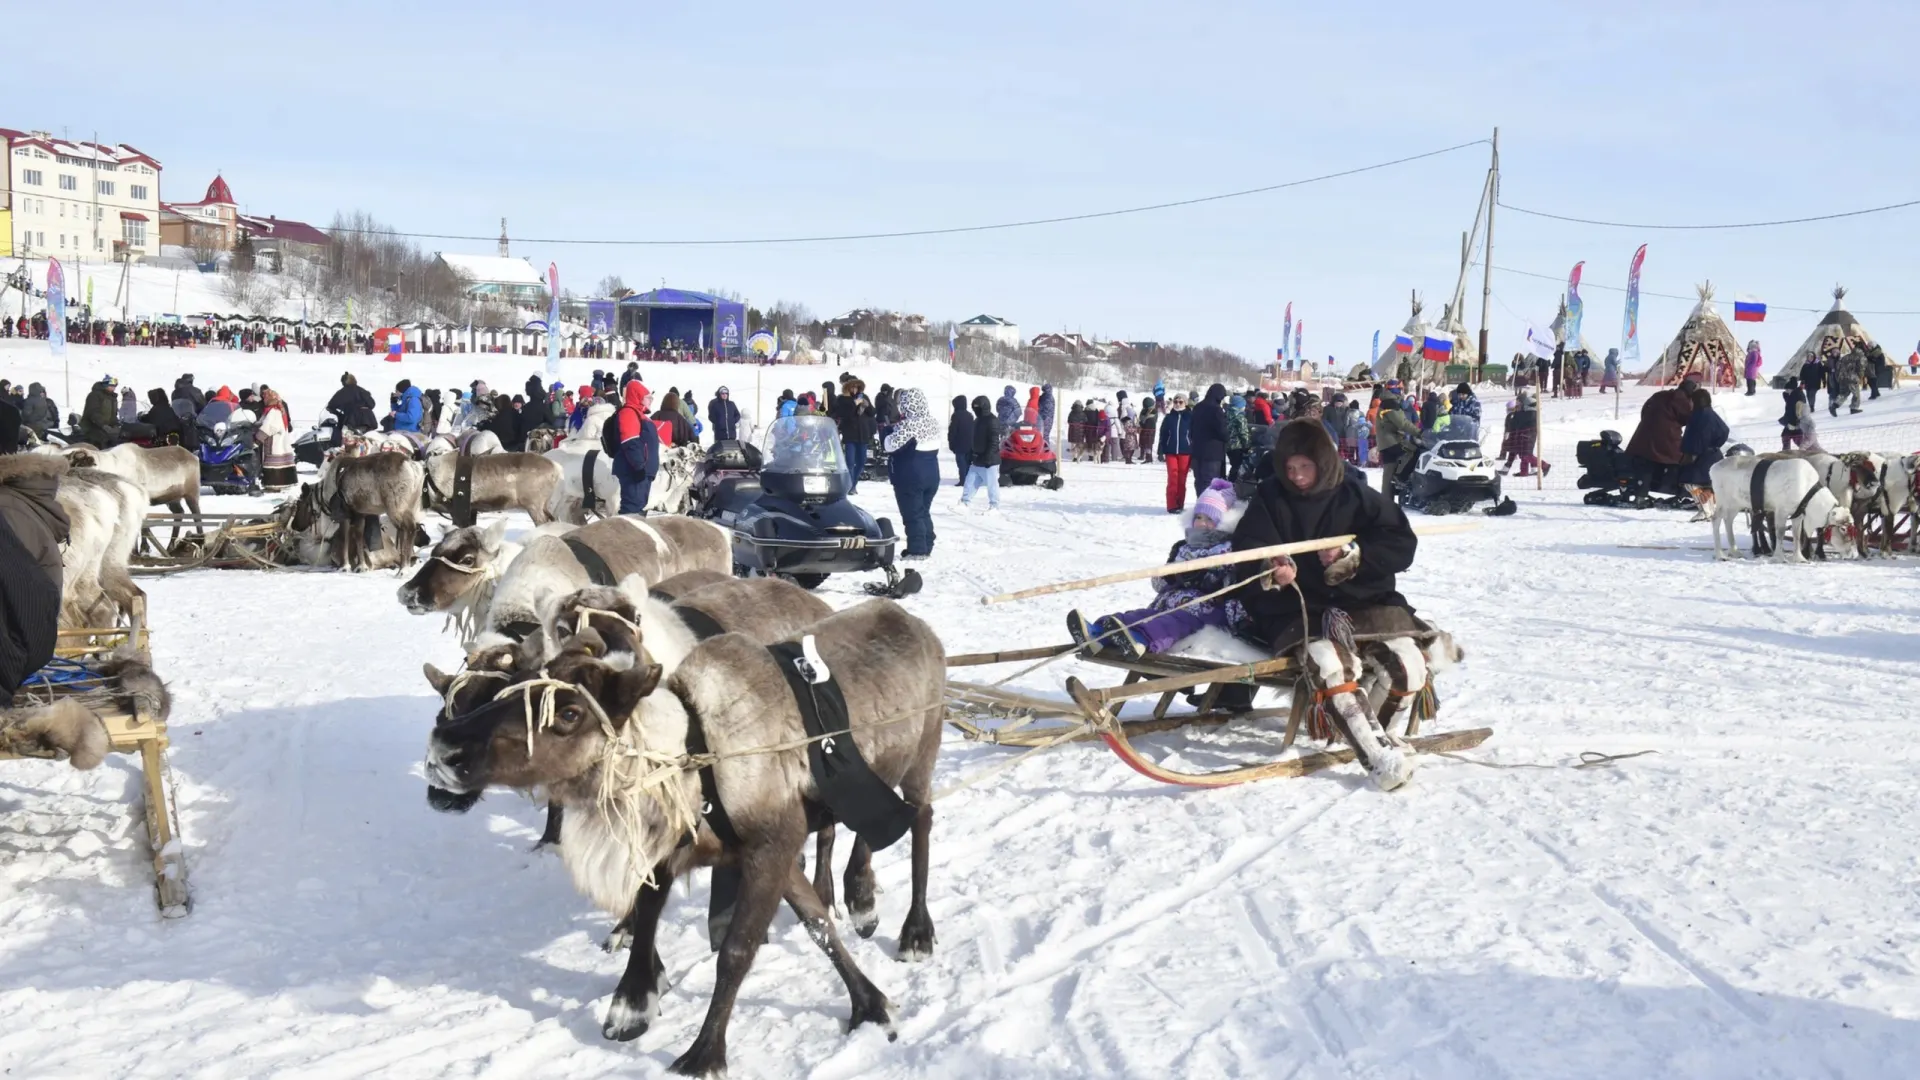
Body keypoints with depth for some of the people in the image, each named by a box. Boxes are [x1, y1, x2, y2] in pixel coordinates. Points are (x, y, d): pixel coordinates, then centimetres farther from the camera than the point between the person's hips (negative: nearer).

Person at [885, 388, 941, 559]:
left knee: (912, 514, -1)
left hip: (909, 477, -8)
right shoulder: (934, 421, 5)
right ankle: (926, 547, 19)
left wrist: (888, 434, 2)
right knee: (924, 512, 16)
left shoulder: (907, 425, -21)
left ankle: (917, 550, -1)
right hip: (932, 474, 8)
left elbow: (889, 445, -17)